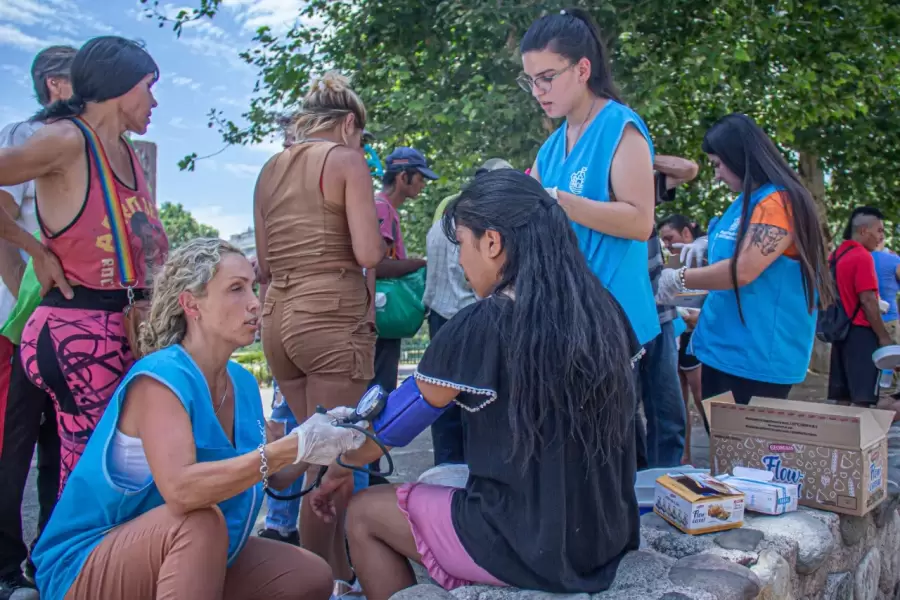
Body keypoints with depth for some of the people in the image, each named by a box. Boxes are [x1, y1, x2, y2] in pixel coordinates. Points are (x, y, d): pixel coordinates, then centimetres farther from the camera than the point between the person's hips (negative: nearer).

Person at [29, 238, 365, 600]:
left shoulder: (242, 383, -1)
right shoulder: (160, 377, -24)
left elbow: (272, 477, 3)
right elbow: (180, 490, -39)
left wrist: (313, 445, -15)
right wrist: (293, 446, -40)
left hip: (183, 558, 8)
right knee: (202, 520, -35)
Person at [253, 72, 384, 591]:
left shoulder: (270, 170, 15)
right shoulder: (347, 160, -4)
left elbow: (264, 263, 16)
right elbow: (368, 254, -14)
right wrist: (374, 234, 7)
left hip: (278, 315, 8)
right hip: (334, 315, -7)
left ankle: (341, 573, 29)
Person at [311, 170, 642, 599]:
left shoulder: (479, 327, -19)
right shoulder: (603, 310, -2)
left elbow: (392, 424, -5)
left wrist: (334, 474, 14)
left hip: (528, 547, -7)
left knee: (363, 514, 14)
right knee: (439, 484, 28)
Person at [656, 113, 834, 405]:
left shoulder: (778, 202, -16)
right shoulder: (746, 201, 13)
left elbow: (742, 271, -24)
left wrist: (679, 279, -12)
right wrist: (708, 244, 11)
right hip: (722, 347, 9)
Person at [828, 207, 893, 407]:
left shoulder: (836, 255, 12)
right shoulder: (863, 257, -14)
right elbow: (867, 301, -18)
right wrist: (884, 337, -12)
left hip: (841, 331, 9)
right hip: (861, 333, -8)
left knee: (842, 398, 11)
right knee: (863, 399, -3)